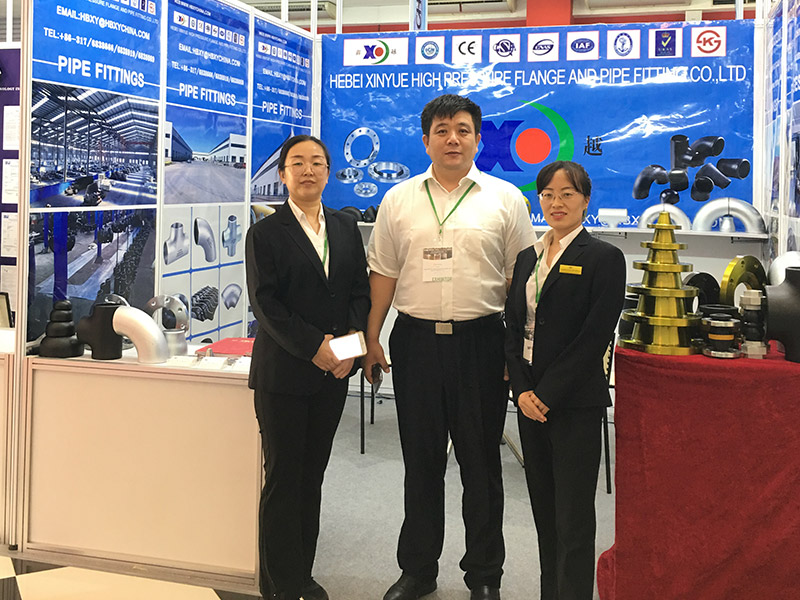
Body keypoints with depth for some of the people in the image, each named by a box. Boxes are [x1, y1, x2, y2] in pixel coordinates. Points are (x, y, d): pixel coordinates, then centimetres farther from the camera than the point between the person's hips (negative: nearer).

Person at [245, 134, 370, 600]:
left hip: (333, 371, 4)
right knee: (283, 479, 2)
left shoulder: (346, 229, 11)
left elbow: (360, 291, 8)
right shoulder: (266, 233, -2)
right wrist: (314, 347, -18)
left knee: (313, 477, 12)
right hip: (283, 372, -4)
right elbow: (265, 302, -10)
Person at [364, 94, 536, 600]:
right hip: (416, 339, 2)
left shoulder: (505, 198, 3)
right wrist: (372, 339, 5)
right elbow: (384, 274, 9)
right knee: (420, 461, 11)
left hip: (480, 341, -1)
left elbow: (519, 278, 2)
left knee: (481, 463, 8)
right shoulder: (399, 199, 8)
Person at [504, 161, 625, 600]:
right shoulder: (527, 258, 13)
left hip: (576, 403, -6)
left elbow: (596, 337, -12)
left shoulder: (604, 258, -5)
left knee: (572, 518, -1)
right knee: (544, 510, 14)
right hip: (530, 400, 6)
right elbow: (513, 329, 10)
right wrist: (522, 390, -4)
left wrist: (548, 394, -14)